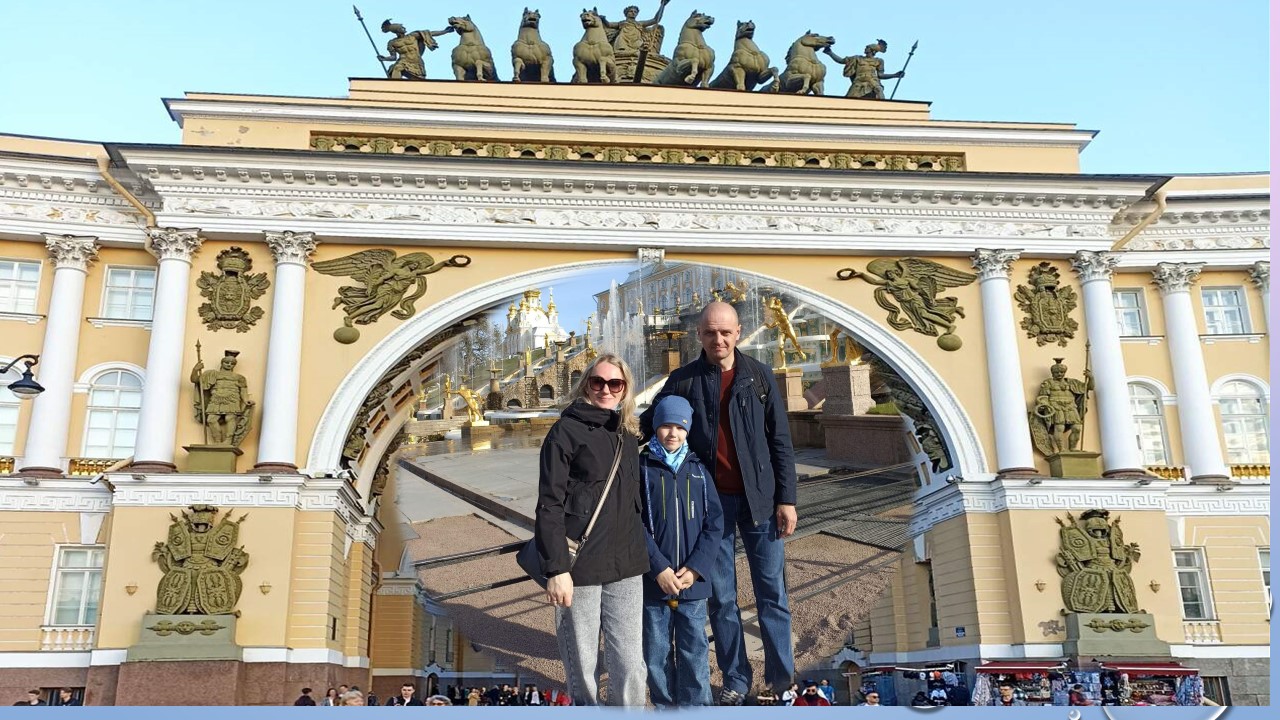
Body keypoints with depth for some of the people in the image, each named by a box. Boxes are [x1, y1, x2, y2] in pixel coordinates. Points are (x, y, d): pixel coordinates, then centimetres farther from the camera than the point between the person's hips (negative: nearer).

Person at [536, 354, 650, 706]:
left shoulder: (627, 434, 13)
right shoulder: (566, 431, -4)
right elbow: (549, 505, -9)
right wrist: (556, 569, -15)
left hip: (626, 567, 5)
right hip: (579, 566, -5)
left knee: (631, 664, 3)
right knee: (581, 664, 5)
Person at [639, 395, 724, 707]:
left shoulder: (698, 469, 7)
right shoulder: (641, 467, -1)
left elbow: (714, 523, 2)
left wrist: (696, 568, -9)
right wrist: (659, 568, -15)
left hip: (693, 581, 2)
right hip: (653, 580, -1)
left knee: (694, 653, 7)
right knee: (657, 654, 9)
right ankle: (664, 706, 24)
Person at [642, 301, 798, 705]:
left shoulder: (759, 376, 1)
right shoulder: (683, 380, 0)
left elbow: (780, 441, 2)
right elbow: (649, 425, 11)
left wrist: (786, 499, -2)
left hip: (759, 498, 0)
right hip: (711, 501, 0)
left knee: (772, 592, 6)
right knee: (721, 597, 7)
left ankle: (782, 677, 18)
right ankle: (735, 679, 20)